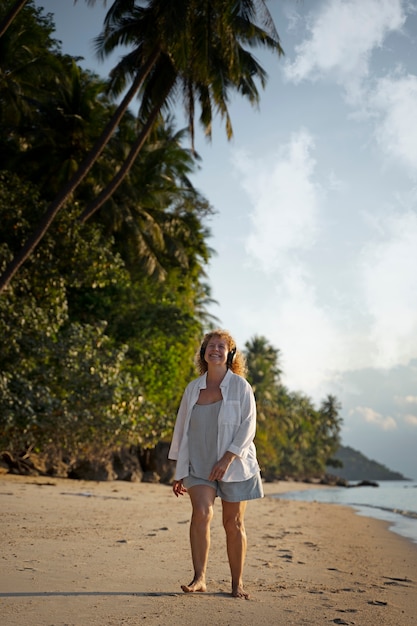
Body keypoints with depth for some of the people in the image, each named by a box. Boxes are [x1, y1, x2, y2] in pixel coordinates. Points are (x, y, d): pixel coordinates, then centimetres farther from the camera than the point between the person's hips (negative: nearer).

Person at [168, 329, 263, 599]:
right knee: (201, 513, -19)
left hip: (234, 465, -2)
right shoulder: (193, 388, 8)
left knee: (234, 523, 4)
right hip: (199, 465, 2)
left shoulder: (240, 386, -2)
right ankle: (199, 578, -12)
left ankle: (237, 583, 17)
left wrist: (227, 458, -19)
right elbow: (183, 429, 12)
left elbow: (248, 425, -8)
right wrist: (180, 472, 11)